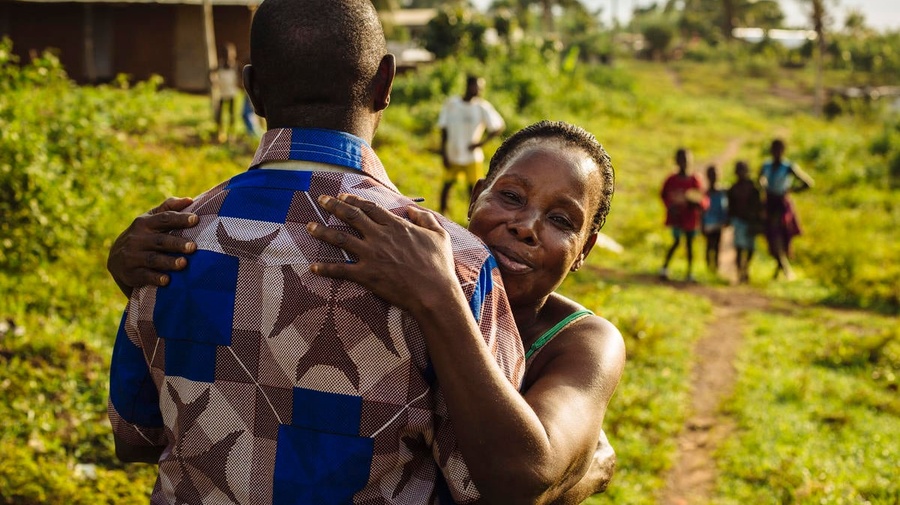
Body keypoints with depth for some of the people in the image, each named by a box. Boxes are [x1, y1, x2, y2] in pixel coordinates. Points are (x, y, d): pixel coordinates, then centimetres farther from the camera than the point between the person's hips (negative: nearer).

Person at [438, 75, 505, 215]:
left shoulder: (482, 107, -6)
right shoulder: (451, 103, -3)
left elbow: (499, 126, -4)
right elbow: (444, 129, 2)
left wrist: (481, 142, -11)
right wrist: (443, 153, -1)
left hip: (473, 157, -1)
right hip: (452, 155, 1)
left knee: (473, 188, -4)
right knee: (447, 184, 10)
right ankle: (442, 214, 29)